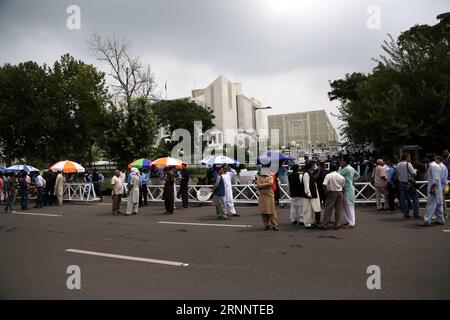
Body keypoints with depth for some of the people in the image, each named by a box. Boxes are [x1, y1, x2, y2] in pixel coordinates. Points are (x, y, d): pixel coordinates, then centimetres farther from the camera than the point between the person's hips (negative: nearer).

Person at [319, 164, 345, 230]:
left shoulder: (328, 176, -10)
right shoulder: (341, 177, 2)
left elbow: (324, 185, -20)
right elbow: (343, 186, 7)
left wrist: (326, 192, -7)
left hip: (331, 193, -2)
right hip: (340, 193, 3)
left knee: (328, 209, 2)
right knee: (338, 209, 8)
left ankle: (324, 224, 3)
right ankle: (337, 225, 12)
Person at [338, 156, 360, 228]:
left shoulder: (346, 169, -18)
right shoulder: (351, 168, 14)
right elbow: (358, 175, 24)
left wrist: (340, 167, -2)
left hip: (348, 189, -10)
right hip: (348, 188, 10)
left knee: (349, 206, -6)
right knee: (346, 206, 15)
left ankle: (351, 223, -3)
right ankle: (350, 221, 22)